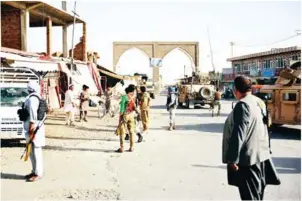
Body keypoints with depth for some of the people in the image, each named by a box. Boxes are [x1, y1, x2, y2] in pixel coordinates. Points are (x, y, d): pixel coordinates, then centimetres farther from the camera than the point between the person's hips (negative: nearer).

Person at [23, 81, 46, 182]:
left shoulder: (31, 99, -15)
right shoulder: (38, 98, 14)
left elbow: (32, 116, -21)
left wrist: (31, 130, -21)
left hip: (33, 128, -10)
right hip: (36, 127, 10)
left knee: (35, 151, -5)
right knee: (33, 151, 16)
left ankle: (38, 173, 0)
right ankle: (35, 171, 24)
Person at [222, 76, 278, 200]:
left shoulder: (243, 105, -21)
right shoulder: (259, 102, 8)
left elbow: (238, 134, -24)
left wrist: (232, 158, -21)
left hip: (247, 157, -9)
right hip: (260, 153, 10)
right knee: (257, 189, 21)